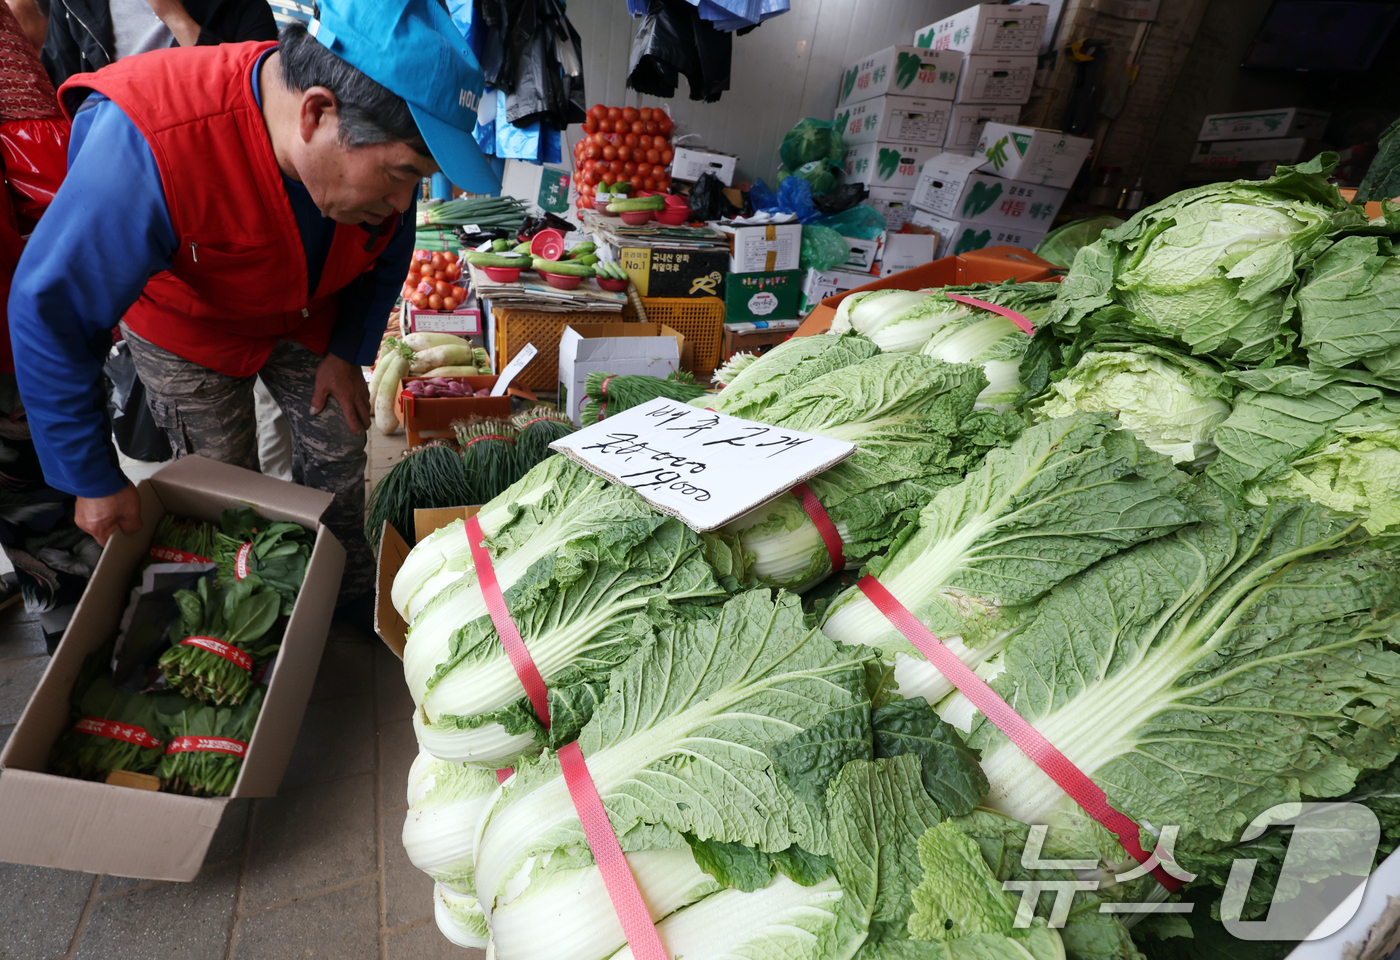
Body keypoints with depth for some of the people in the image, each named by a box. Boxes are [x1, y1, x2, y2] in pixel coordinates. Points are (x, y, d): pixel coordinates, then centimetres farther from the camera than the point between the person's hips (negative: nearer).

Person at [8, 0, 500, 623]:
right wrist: (95, 481, -23)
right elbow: (51, 314, -31)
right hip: (188, 327, -3)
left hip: (308, 314, 4)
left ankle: (353, 596, 31)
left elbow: (388, 253, -2)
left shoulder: (376, 142, -25)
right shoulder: (148, 149, -42)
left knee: (339, 457, 8)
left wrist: (347, 352, -4)